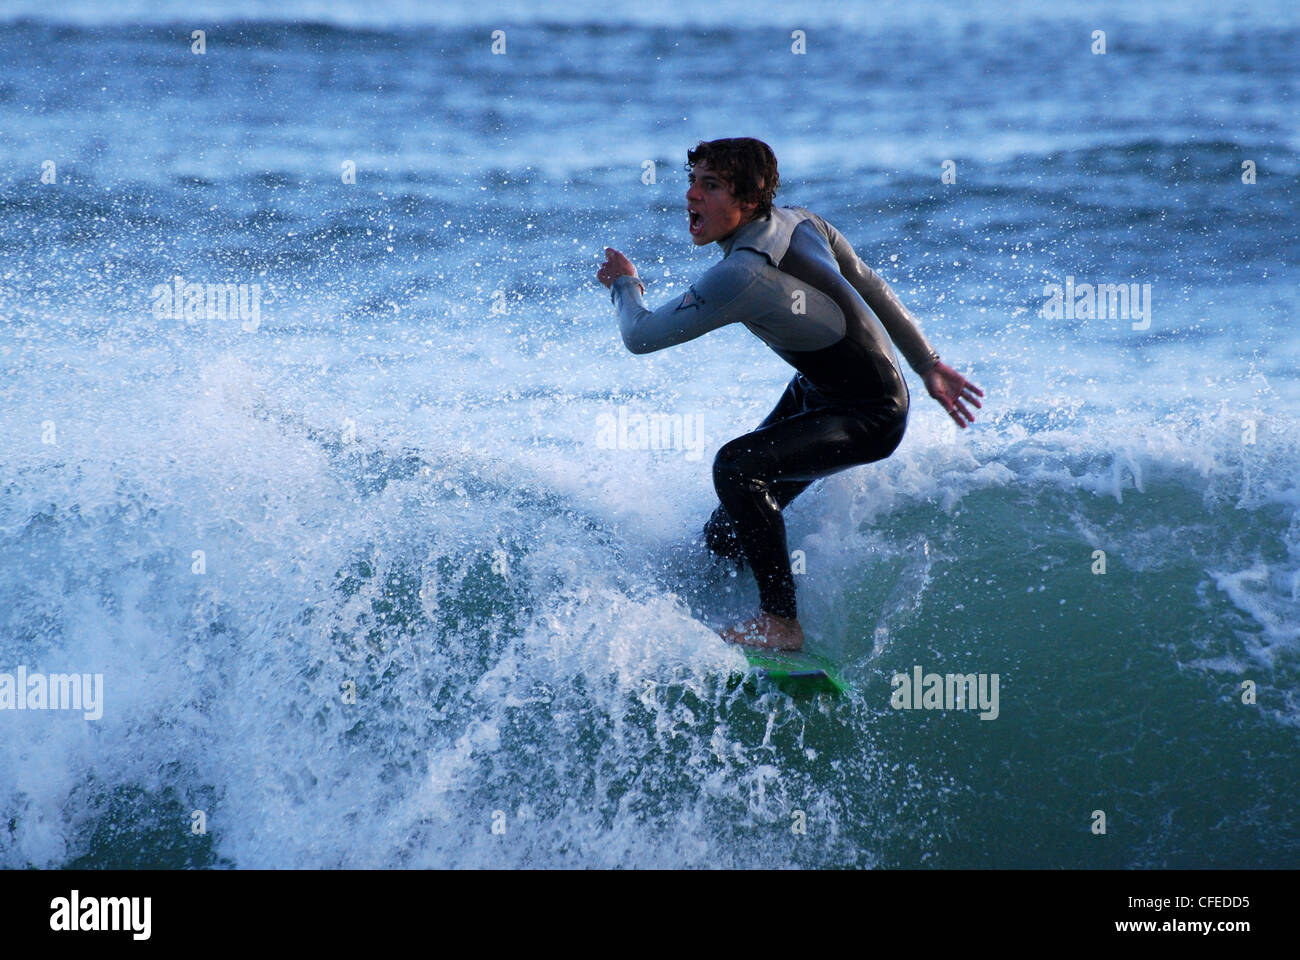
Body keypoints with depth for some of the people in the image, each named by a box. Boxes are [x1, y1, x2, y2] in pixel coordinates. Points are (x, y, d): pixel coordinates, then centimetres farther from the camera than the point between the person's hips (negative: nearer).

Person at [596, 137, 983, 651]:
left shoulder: (743, 276, -32)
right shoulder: (800, 222, -6)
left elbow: (641, 336, -22)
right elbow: (871, 287, 7)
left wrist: (624, 285, 0)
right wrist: (928, 365, 18)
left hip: (869, 417, -9)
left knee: (737, 468, -29)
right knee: (725, 537, 8)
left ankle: (783, 622, -21)